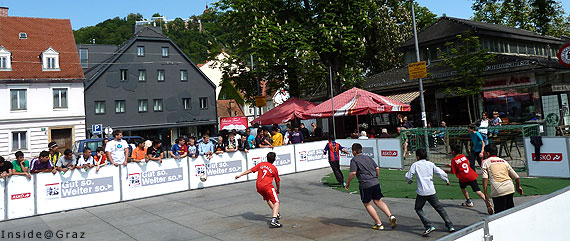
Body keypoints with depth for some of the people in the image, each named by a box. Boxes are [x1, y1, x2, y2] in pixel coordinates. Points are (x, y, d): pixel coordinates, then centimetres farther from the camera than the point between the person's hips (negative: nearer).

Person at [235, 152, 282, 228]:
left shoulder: (261, 164, 14)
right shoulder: (274, 168, 6)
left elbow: (250, 170, 12)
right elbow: (278, 182, 13)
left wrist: (240, 175, 19)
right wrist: (278, 190, 31)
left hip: (258, 186, 6)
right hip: (267, 186, -6)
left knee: (268, 199, 29)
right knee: (276, 202, -6)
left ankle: (276, 213, 42)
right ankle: (274, 220, -26)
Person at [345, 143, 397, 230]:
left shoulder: (354, 160, -4)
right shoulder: (368, 158, 15)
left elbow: (353, 173, -15)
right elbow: (377, 168, 12)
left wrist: (347, 183, -3)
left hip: (365, 185, -6)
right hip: (375, 183, 6)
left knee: (368, 204, 10)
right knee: (378, 201, 18)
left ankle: (379, 224, 10)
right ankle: (390, 216, -1)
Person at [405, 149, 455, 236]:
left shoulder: (415, 165, 0)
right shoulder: (430, 164, 8)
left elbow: (408, 176, -3)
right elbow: (441, 173, 5)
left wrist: (410, 181, 20)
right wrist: (446, 180, 23)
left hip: (421, 192, -3)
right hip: (431, 191, 3)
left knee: (418, 209, 13)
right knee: (440, 208, 17)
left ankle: (429, 226, -2)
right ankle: (450, 226, 17)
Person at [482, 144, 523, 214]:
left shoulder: (486, 162, 7)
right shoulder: (504, 161, 21)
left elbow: (485, 179, -7)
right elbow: (516, 177, 22)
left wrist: (485, 194, -9)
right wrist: (518, 187, 39)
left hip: (498, 191, -5)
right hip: (510, 188, 5)